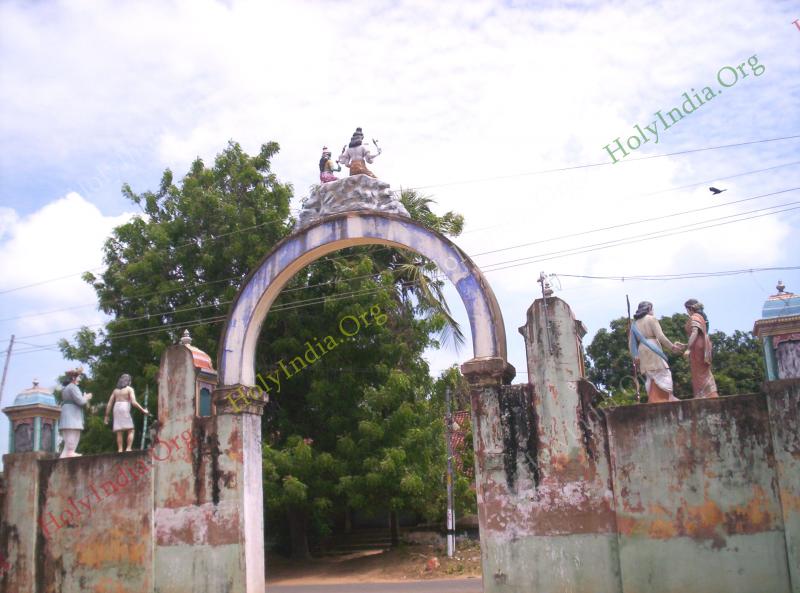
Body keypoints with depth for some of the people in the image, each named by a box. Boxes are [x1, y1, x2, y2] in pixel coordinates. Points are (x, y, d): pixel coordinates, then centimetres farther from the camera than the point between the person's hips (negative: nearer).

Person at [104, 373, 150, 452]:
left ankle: (120, 450, -5)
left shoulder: (116, 390, 18)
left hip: (116, 409, 5)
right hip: (125, 409, -5)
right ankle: (129, 448, -15)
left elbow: (109, 404, 13)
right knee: (130, 431, -1)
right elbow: (134, 402, -10)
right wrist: (143, 410, -6)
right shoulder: (129, 389, 3)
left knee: (119, 432, 3)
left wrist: (107, 416, 17)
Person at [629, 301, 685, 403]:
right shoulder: (651, 319, 0)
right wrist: (672, 347, -4)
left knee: (650, 377, 8)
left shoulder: (635, 324, 18)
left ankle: (653, 401, 2)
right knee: (663, 375, -7)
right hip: (653, 351, -7)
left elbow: (631, 342, 12)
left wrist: (635, 356, 11)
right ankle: (666, 399, -16)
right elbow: (660, 336, -9)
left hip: (642, 353, 7)